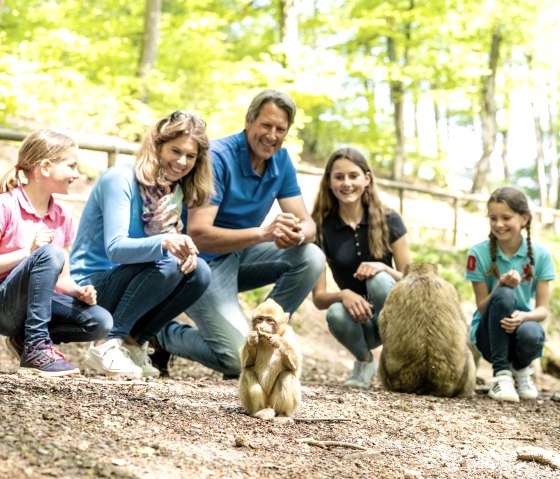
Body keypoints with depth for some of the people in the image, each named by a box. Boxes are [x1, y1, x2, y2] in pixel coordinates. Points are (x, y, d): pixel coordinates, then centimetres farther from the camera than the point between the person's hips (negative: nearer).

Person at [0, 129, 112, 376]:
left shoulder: (62, 218, 8)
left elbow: (62, 278, 10)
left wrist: (80, 291, -10)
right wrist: (29, 252, -23)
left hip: (38, 303, 6)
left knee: (100, 322, -18)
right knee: (50, 253, -32)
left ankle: (25, 338, 1)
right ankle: (36, 347, -30)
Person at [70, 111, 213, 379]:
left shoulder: (176, 192, 6)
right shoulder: (120, 179, -17)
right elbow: (115, 248, -26)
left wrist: (186, 248, -21)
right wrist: (165, 242, -45)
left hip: (126, 281, 7)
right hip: (91, 286, -7)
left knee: (199, 272, -13)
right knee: (166, 263, -29)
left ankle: (134, 342, -4)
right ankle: (106, 346, -23)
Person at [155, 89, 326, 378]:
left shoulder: (281, 160, -1)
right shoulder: (217, 157, -22)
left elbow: (307, 223, -4)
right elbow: (197, 234, -30)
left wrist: (298, 235, -31)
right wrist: (264, 233, -40)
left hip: (240, 255, 7)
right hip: (204, 262, -7)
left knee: (311, 258, -16)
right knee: (238, 359, -20)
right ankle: (163, 335, 7)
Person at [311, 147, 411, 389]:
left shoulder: (388, 221, -5)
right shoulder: (322, 228, -4)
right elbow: (318, 297, -5)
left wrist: (384, 268, -24)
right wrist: (344, 295, -28)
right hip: (360, 321, 1)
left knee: (379, 280, -32)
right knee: (336, 313, -33)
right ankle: (364, 361, -1)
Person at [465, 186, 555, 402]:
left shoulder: (540, 255, -6)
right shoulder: (478, 253, -10)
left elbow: (543, 309, -7)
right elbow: (483, 307, -9)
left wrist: (524, 316, -30)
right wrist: (502, 285, -28)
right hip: (489, 334, -1)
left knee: (531, 334, -37)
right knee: (504, 296, -32)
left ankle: (521, 369, 2)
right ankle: (501, 373, -20)